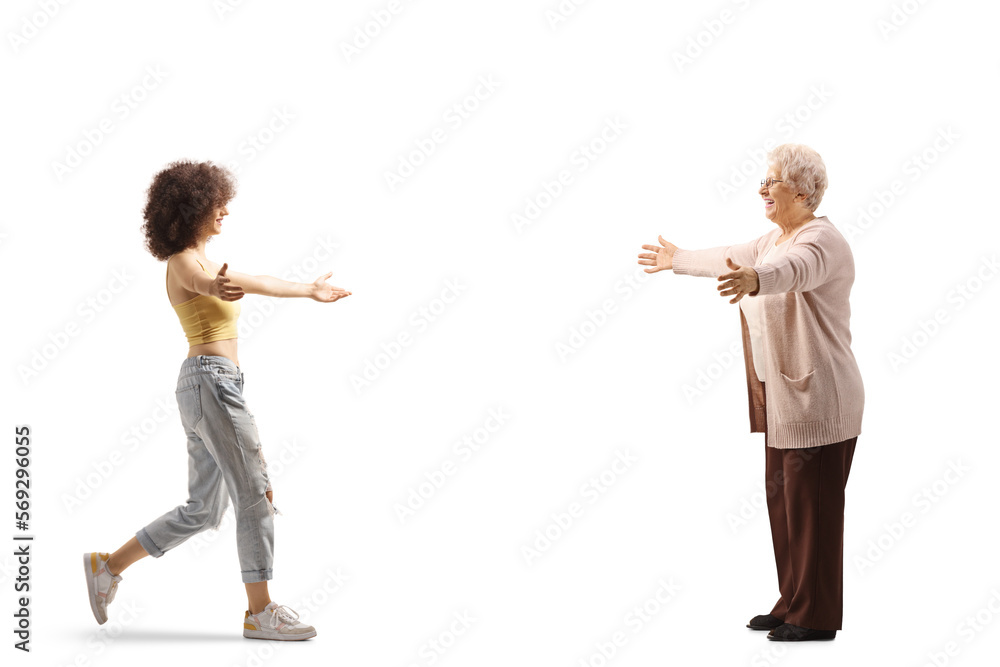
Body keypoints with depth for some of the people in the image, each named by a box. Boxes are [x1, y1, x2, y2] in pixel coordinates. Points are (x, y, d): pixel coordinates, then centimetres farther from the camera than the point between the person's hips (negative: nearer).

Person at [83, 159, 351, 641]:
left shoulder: (198, 260, 19)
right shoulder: (184, 263, -11)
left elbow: (249, 284, 27)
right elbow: (203, 284, -32)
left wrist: (308, 289, 30)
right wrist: (217, 288, -50)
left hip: (203, 385, 10)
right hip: (212, 380, -10)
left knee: (203, 509, 11)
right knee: (255, 495, -6)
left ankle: (108, 565, 18)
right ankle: (260, 613, -1)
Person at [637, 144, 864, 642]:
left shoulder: (820, 240, -16)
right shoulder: (775, 238, 15)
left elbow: (794, 269, -38)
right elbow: (731, 258, 32)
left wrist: (753, 280, -58)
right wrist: (677, 260, 44)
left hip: (818, 399, -10)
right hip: (783, 397, 10)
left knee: (812, 506, -4)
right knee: (783, 500, 14)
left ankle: (816, 618, 5)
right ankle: (792, 604, 24)